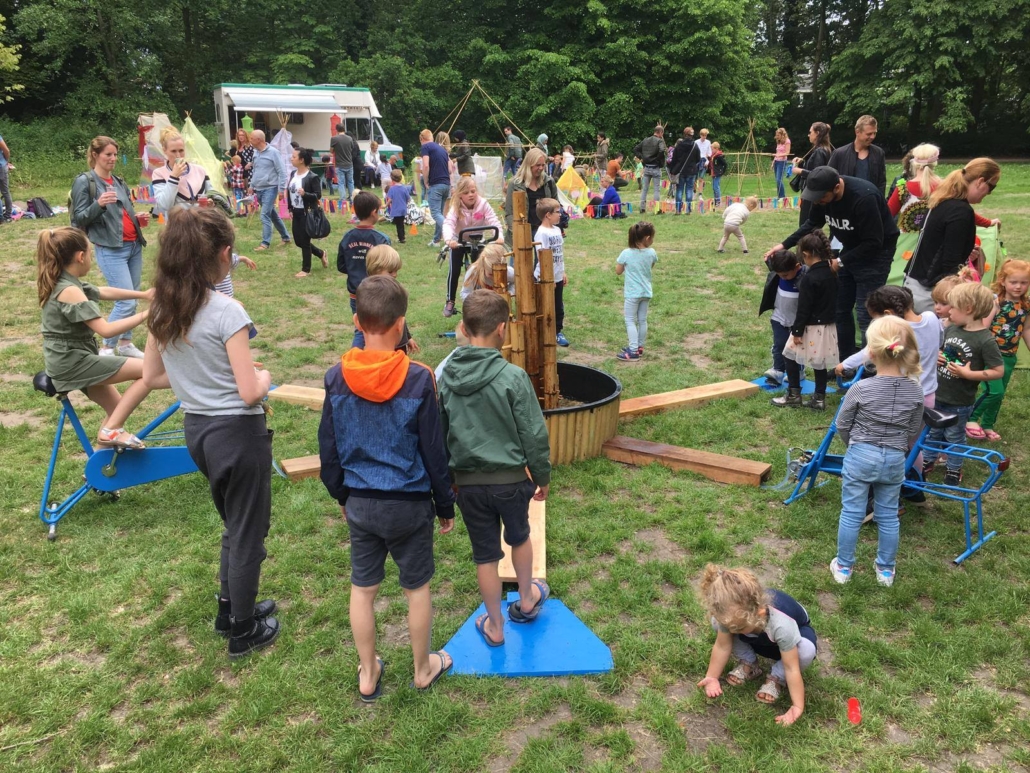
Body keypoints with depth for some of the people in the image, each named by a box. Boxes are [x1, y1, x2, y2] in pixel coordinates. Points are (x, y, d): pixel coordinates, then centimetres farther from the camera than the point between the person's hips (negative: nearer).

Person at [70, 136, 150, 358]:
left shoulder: (118, 181, 16)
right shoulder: (84, 182, -4)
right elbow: (78, 219, -8)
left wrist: (138, 219, 4)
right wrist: (98, 204, -24)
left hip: (134, 245, 7)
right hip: (111, 250, -7)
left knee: (133, 299, 9)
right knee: (126, 301, -12)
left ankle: (125, 343, 22)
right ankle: (106, 349, 1)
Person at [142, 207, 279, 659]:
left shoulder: (162, 309, 0)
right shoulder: (226, 312, -22)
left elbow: (151, 377, 9)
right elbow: (250, 393, -22)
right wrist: (264, 378, -1)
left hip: (196, 430, 7)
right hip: (237, 433, -7)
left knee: (234, 524, 27)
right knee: (248, 532, 12)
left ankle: (231, 608, 43)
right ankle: (243, 633, 28)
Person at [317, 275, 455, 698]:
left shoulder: (336, 377, -9)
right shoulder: (418, 379, -18)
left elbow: (328, 447, 1)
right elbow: (434, 451, -11)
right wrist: (445, 505, 2)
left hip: (359, 502, 3)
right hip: (409, 502, -2)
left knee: (362, 587, 17)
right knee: (417, 586, 16)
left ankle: (368, 674, 33)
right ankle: (423, 668, 35)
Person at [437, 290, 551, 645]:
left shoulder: (442, 376, -8)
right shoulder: (513, 376, -19)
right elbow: (534, 434, -12)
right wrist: (542, 475, 3)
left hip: (467, 481, 2)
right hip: (511, 478, -2)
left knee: (485, 555, 16)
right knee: (519, 537, 25)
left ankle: (495, 626, 31)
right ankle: (527, 600, 47)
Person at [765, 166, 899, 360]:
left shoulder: (864, 198, -34)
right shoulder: (823, 193, -12)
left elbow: (874, 243, -28)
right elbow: (812, 224, 6)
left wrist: (840, 262, -26)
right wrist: (784, 245, -3)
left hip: (875, 252, -7)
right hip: (851, 249, 8)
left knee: (866, 312, -9)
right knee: (839, 307, 10)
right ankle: (847, 362, 24)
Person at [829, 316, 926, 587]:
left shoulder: (861, 388, -18)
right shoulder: (915, 391, -8)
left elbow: (842, 425, -5)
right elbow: (913, 431, 4)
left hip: (861, 456, -3)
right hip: (895, 460, 3)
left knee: (851, 514, 9)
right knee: (888, 516, 17)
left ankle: (843, 567, 21)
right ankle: (886, 569, 31)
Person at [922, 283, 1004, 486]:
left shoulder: (985, 340, -21)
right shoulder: (951, 329, -2)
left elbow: (999, 371, -20)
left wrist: (968, 373, -25)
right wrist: (936, 357, -5)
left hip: (959, 402, -6)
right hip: (936, 395, 6)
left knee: (954, 437, 12)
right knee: (932, 431, 20)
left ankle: (954, 470, 31)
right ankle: (927, 462, 37)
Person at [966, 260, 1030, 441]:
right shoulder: (995, 301, -14)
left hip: (1009, 357, 6)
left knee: (1000, 394, 14)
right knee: (995, 392, -14)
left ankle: (987, 425, 31)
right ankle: (971, 419, 7)